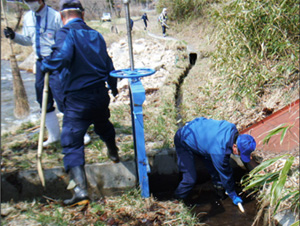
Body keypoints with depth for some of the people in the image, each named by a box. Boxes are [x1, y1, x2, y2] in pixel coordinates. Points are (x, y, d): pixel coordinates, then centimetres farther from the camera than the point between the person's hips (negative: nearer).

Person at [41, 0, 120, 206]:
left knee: (72, 143, -5)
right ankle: (114, 153, 60)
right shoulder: (95, 34, 10)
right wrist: (113, 85, 36)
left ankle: (81, 190, -15)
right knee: (103, 124, 33)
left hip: (78, 99, -7)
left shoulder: (66, 34, -12)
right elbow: (108, 64, 21)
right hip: (101, 94, 7)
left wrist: (45, 66, -12)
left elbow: (61, 57, -33)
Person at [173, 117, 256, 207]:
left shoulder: (231, 127, -19)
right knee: (190, 178, -10)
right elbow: (225, 174, -19)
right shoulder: (219, 152, -36)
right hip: (184, 141, -8)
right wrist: (233, 196, -5)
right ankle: (178, 199, 13)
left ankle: (217, 184, 32)